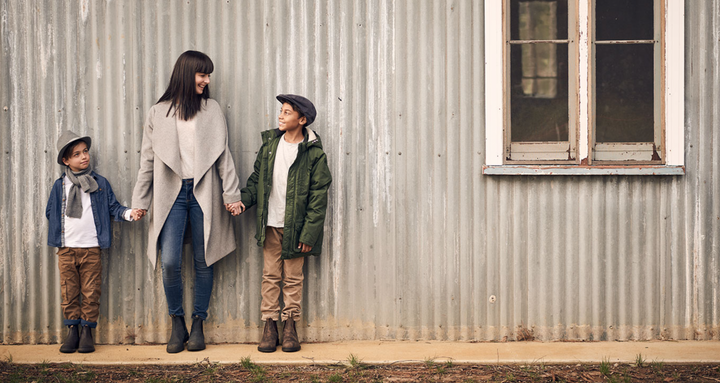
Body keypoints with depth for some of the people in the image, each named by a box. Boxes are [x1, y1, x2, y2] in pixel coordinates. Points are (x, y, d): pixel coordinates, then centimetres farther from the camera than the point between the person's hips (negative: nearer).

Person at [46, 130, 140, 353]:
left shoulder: (100, 183, 5)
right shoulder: (60, 185, 7)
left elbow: (112, 207, 5)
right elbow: (50, 212, 15)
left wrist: (128, 213, -10)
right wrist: (60, 226, 3)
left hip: (91, 247, -1)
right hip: (66, 248, 1)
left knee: (90, 292, 1)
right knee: (69, 292, 4)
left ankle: (87, 331, 9)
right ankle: (73, 330, 13)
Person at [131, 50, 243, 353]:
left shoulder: (211, 109, 8)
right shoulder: (158, 112, 7)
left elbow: (222, 154, 4)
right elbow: (147, 159, 9)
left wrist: (231, 193, -2)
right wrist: (141, 201, 7)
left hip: (203, 193, 1)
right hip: (171, 193, -1)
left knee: (203, 261, 3)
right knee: (170, 262, -9)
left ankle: (198, 324, 14)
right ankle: (177, 324, 8)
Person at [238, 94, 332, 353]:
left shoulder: (314, 153, -8)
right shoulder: (270, 143, 6)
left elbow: (318, 196, -8)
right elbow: (257, 178, 16)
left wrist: (309, 233, -12)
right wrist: (244, 200, -2)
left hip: (295, 226, -4)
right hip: (270, 224, 4)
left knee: (293, 278, 6)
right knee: (270, 276, 7)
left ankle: (290, 326, 15)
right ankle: (269, 326, 12)